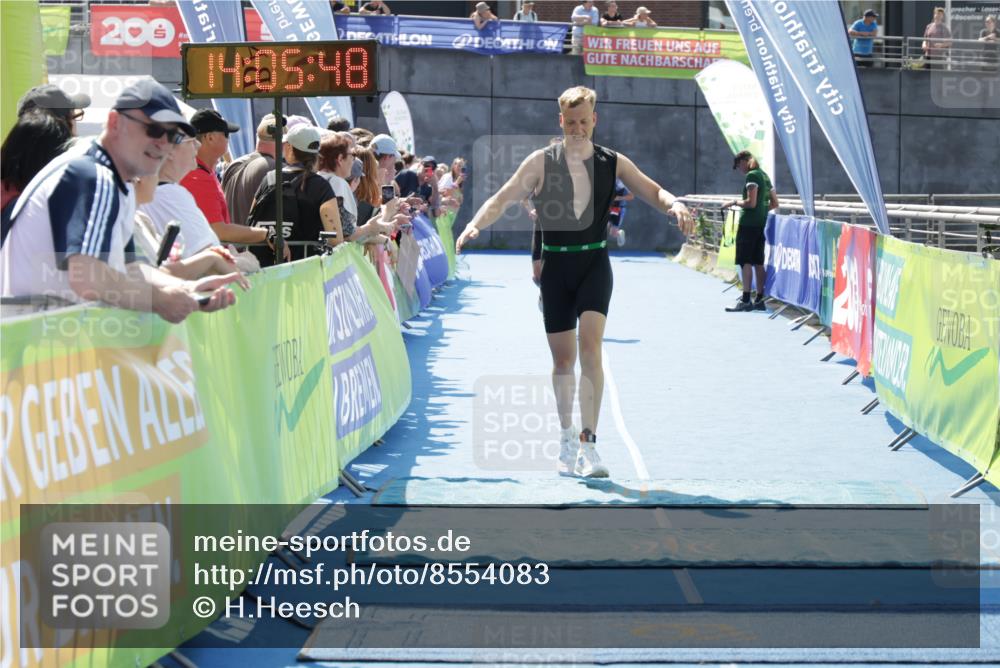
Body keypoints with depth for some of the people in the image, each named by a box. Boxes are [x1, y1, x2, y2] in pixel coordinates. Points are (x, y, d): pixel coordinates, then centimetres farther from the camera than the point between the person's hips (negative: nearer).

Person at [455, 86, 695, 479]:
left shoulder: (612, 163, 3)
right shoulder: (541, 162, 0)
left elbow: (651, 191, 5)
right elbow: (503, 198, -3)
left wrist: (675, 205, -17)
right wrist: (476, 224, -21)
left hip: (594, 263, -1)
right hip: (556, 265, 1)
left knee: (590, 348, -18)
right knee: (562, 358, 7)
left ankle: (588, 444, -19)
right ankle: (567, 440, 26)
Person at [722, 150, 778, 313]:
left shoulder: (752, 176, -11)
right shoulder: (764, 176, 16)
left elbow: (751, 202, -19)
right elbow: (774, 203, 19)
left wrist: (736, 202, -5)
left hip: (749, 223, -9)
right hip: (762, 223, 9)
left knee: (745, 261, -7)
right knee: (758, 262, 10)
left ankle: (746, 300, -10)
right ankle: (760, 300, 11)